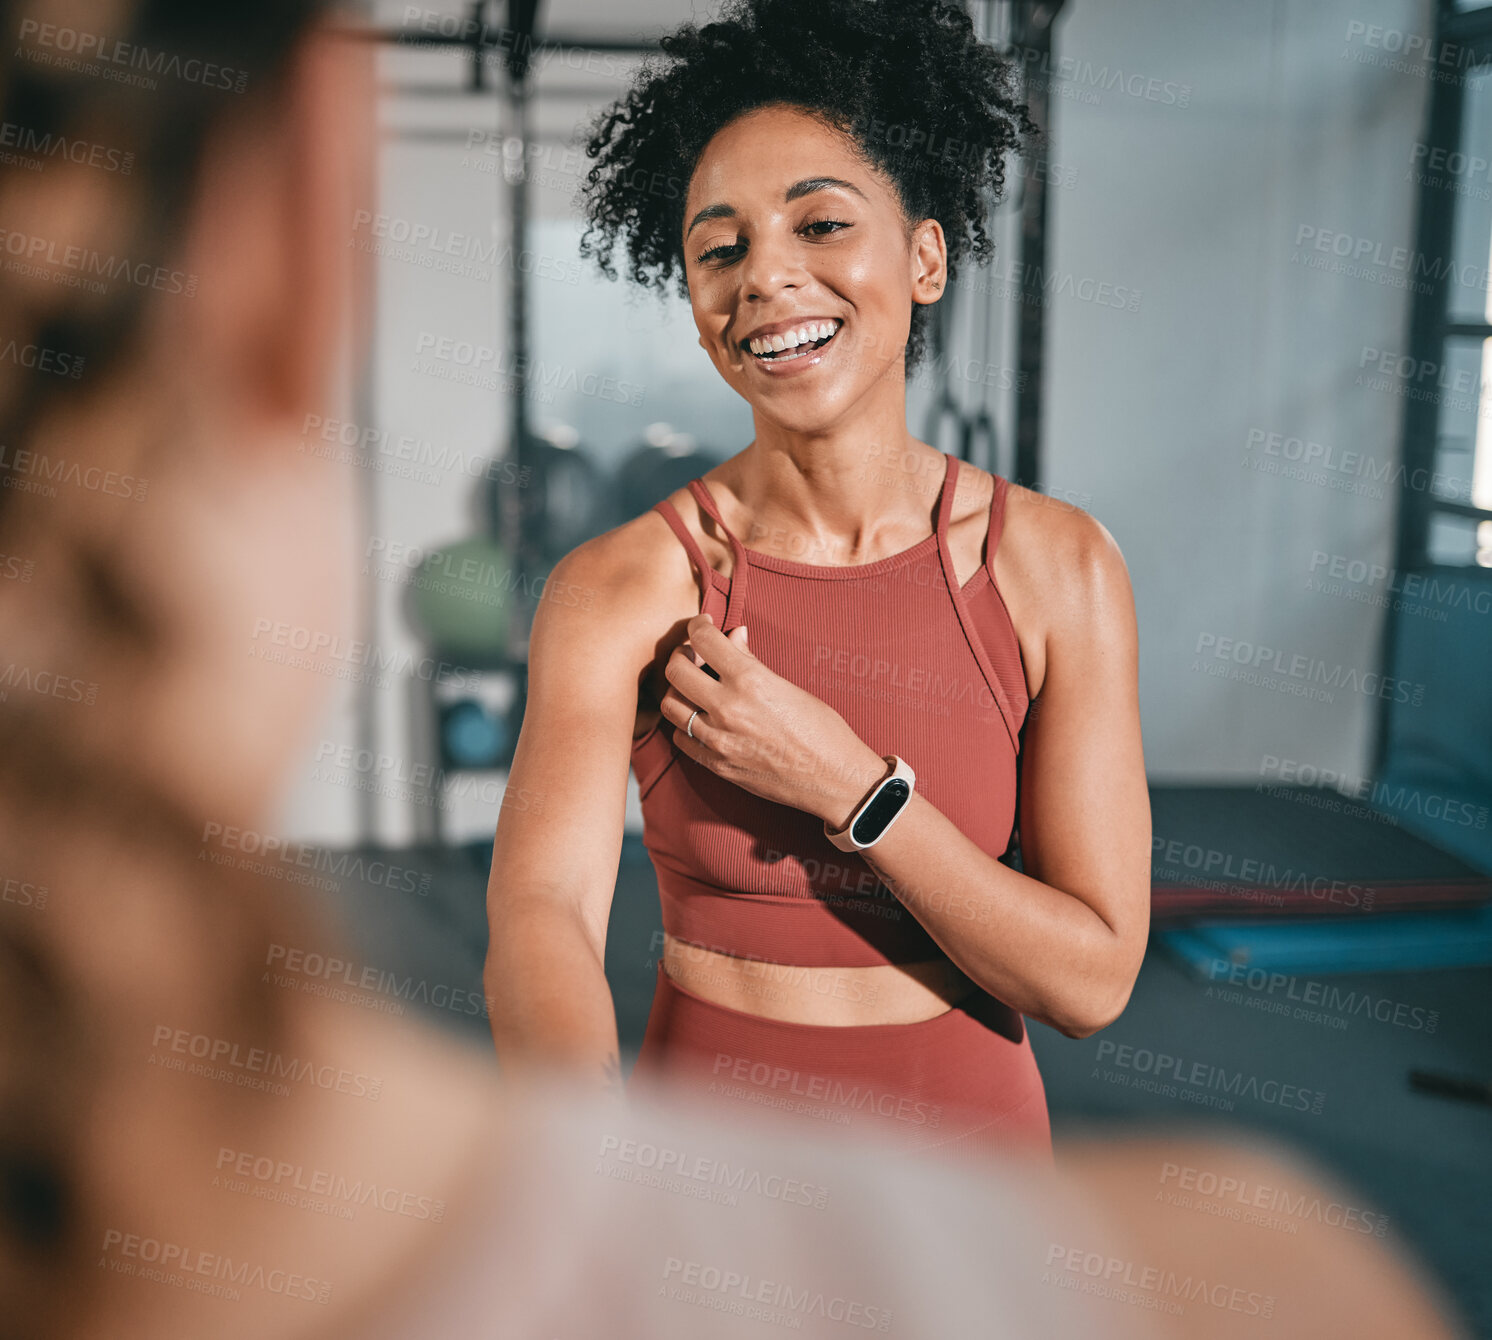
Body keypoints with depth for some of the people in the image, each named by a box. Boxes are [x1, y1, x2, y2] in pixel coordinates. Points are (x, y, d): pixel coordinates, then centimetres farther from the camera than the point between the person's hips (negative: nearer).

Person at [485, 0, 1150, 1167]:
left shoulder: (1059, 567, -12)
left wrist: (846, 785, -24)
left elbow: (1090, 979, -13)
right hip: (708, 1107, -1)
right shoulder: (621, 589, -16)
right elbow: (542, 910, -29)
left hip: (971, 1123, 2)